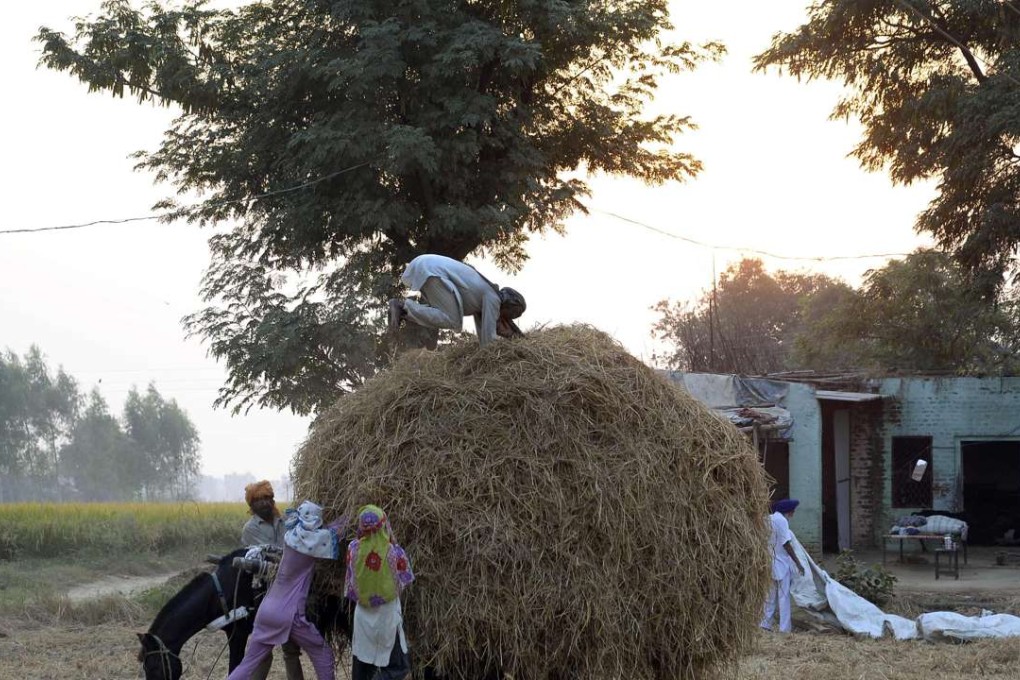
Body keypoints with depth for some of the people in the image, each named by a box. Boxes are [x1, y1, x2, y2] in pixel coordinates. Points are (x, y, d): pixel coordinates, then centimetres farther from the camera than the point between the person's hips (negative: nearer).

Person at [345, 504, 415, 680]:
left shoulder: (354, 548, -10)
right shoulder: (394, 551, -17)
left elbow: (349, 582, 3)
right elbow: (405, 581, -3)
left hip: (363, 615, 3)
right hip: (387, 616, -3)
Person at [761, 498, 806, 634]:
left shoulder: (769, 519, 10)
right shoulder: (781, 520, -15)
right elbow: (786, 544, -17)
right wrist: (798, 563, -13)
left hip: (769, 562, 8)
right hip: (781, 563, -8)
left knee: (771, 595, 15)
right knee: (784, 596, -3)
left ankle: (766, 624, 17)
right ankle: (785, 627, -3)